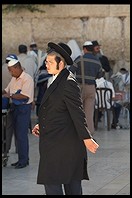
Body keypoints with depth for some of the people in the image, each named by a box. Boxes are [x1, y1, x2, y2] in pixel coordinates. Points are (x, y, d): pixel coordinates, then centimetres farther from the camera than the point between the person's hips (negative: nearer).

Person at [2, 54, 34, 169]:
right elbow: (7, 90, 22)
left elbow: (25, 96, -23)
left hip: (24, 108, -9)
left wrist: (10, 96, -18)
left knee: (22, 135, -6)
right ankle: (22, 159, 19)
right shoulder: (14, 79, 13)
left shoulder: (27, 79, -14)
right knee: (17, 134, 11)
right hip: (15, 107, 9)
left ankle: (23, 160, 1)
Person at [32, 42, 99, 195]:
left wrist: (86, 138, -22)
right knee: (72, 183, 13)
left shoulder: (68, 83, -17)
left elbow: (77, 112, -20)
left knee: (51, 182, -9)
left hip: (61, 144, -10)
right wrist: (42, 125, 16)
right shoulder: (58, 80, 14)